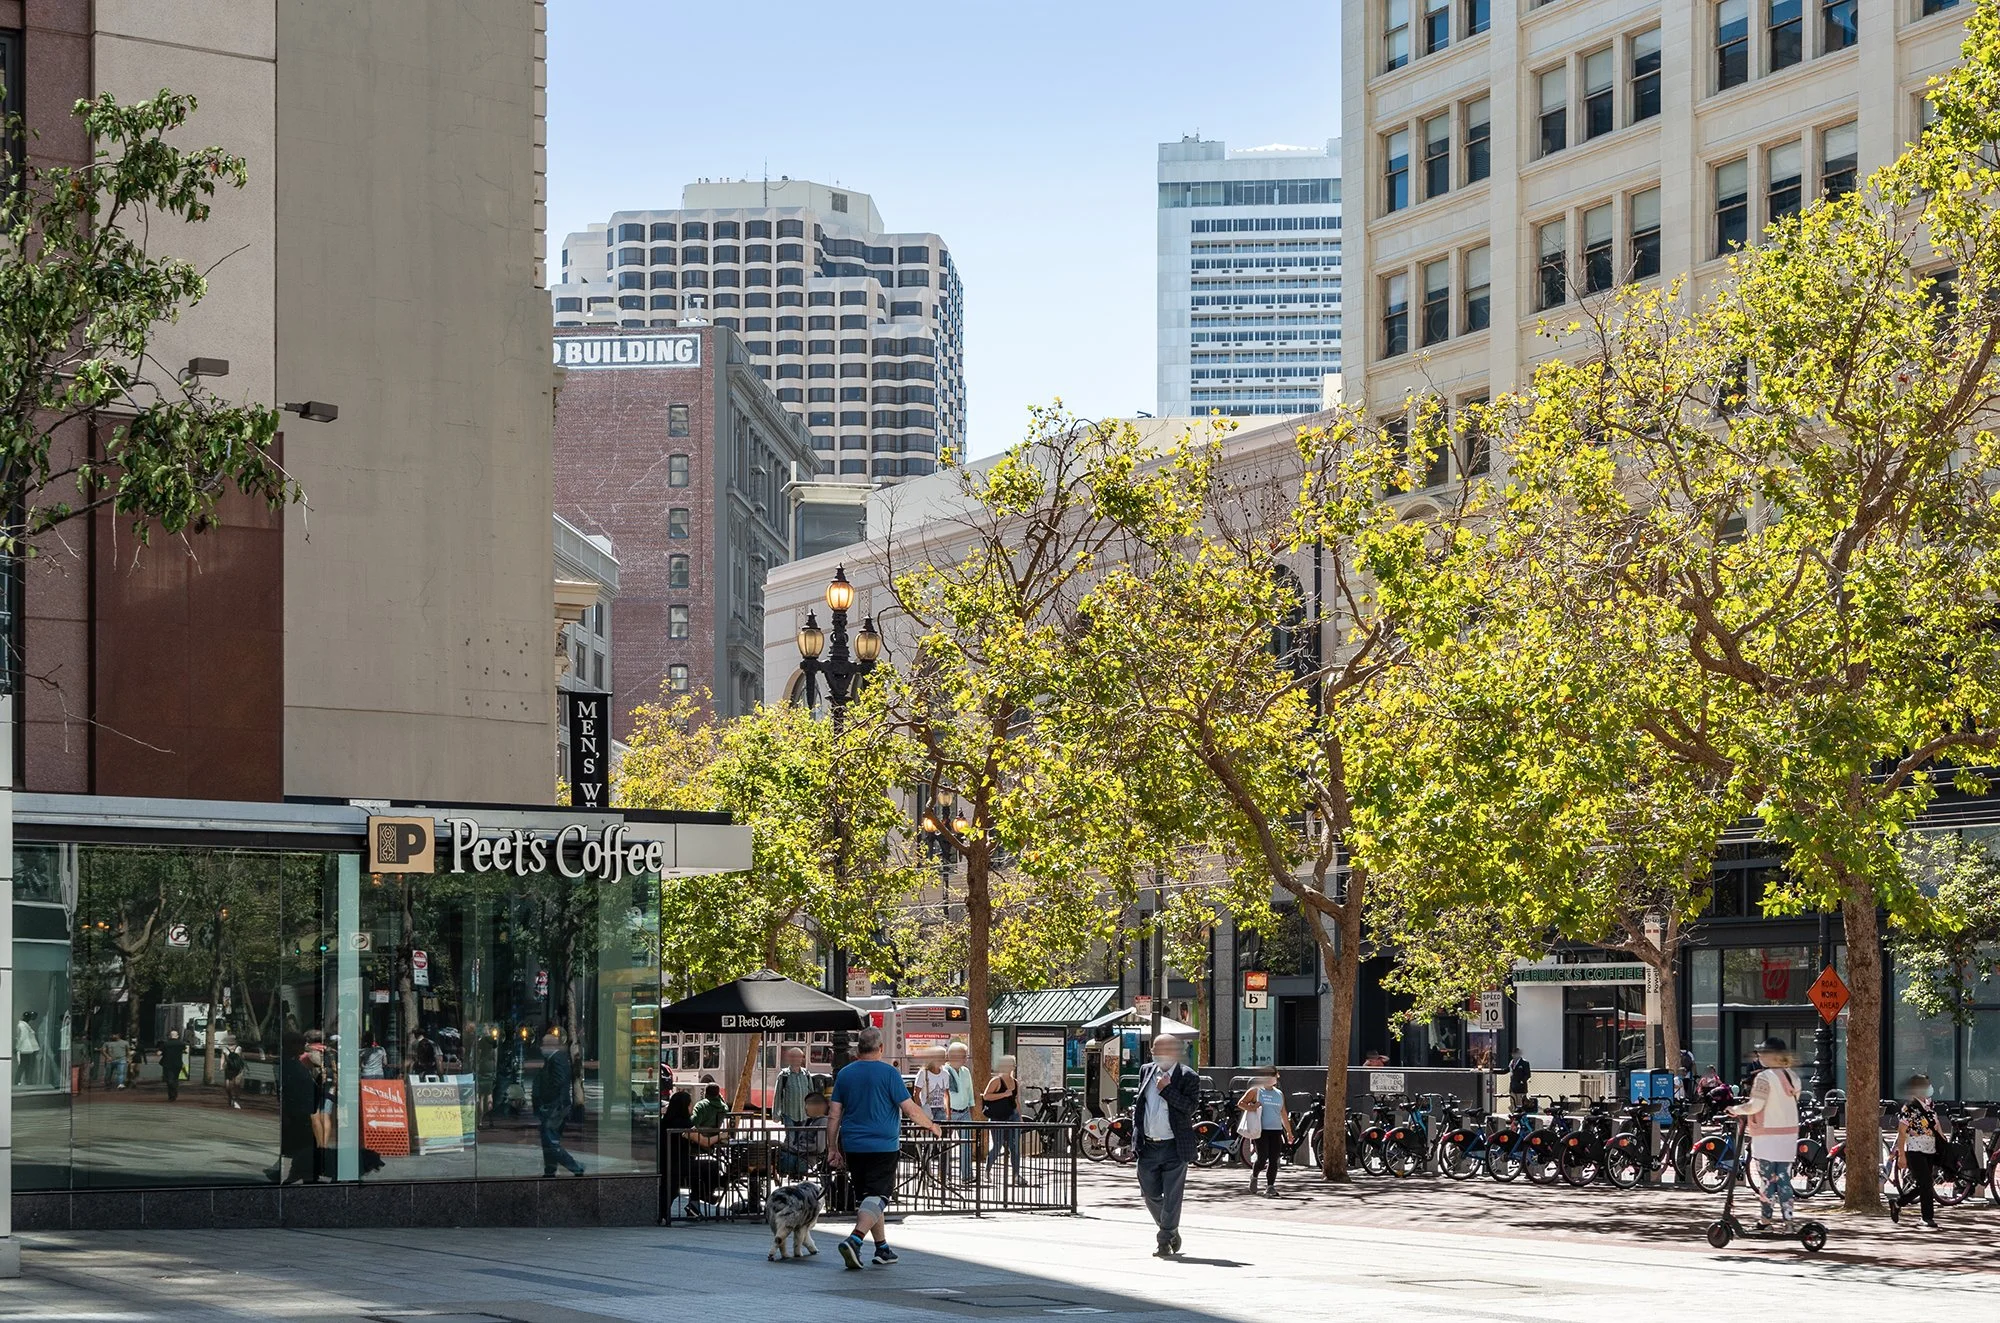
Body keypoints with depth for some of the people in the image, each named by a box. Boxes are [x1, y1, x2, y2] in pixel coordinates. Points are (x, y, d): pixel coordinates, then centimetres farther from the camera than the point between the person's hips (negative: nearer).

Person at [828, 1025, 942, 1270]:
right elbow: (910, 1109, -8)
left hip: (853, 1146, 5)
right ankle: (854, 1239, -26)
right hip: (883, 1146, -5)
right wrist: (932, 1125, 8)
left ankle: (882, 1248, 22)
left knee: (864, 1195, 16)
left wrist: (832, 1148, 12)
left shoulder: (844, 1074, 6)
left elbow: (834, 1116, 6)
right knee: (876, 1196, -6)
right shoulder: (888, 1073, -8)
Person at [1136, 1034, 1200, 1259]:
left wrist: (1167, 1090, -20)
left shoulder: (1188, 1078, -7)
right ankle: (1170, 1231, 29)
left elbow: (1189, 1107, -17)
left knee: (1171, 1196, -2)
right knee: (1150, 1194, 8)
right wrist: (1137, 1132, 12)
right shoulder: (1146, 1071, 9)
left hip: (1174, 1148, -5)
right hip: (1148, 1146, 5)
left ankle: (1165, 1242, 6)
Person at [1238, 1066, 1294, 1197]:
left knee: (1273, 1160, -4)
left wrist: (1289, 1132, 22)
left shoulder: (1279, 1094, 18)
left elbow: (1284, 1114, 23)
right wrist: (1250, 1108, -18)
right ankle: (1254, 1176, 18)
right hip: (1261, 1130, -5)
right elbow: (1240, 1103, 1)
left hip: (1276, 1131, 5)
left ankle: (1270, 1186, -2)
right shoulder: (1256, 1091, 2)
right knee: (1262, 1158, -10)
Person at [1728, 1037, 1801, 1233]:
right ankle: (1787, 1222, 5)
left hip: (1767, 1136, -7)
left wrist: (1737, 1109, -6)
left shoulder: (1764, 1077, -15)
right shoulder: (1792, 1077, 8)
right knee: (1784, 1180, 8)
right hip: (1789, 1134, 7)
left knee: (1766, 1180, 3)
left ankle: (1765, 1219, 9)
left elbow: (1755, 1105, -22)